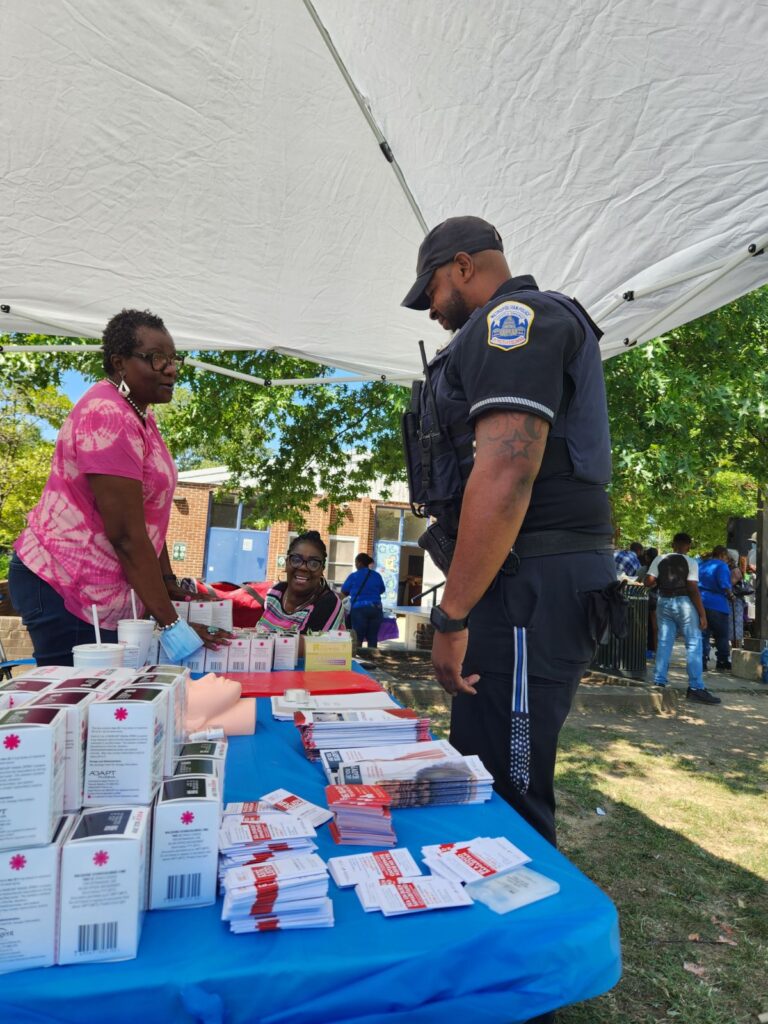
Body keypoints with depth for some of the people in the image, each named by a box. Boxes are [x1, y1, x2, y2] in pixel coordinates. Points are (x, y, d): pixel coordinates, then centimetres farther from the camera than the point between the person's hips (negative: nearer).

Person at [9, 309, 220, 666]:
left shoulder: (139, 415, 11)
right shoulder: (109, 416, -19)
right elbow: (126, 535, -23)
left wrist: (167, 582, 7)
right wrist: (171, 624, -22)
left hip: (107, 591, 9)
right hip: (65, 588, -9)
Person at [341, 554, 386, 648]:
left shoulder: (353, 576, -4)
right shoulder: (377, 575, 7)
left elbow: (344, 591, 8)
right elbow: (382, 589, 22)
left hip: (359, 609, -3)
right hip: (376, 608, 4)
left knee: (358, 638, 1)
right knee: (373, 638, 7)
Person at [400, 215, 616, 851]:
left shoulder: (513, 315, -7)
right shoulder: (511, 333, 26)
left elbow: (505, 471, -22)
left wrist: (452, 616, -19)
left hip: (530, 589, -11)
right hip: (523, 588, 11)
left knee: (507, 796, -2)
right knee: (479, 774, 18)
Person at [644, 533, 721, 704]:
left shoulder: (659, 560, 3)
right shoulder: (690, 562, -5)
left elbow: (648, 582, -4)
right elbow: (693, 590, -12)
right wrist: (702, 614, -9)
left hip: (664, 602, 4)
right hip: (683, 602, -4)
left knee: (664, 643, 10)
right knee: (694, 644, 0)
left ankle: (659, 682, 12)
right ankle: (695, 687, -4)